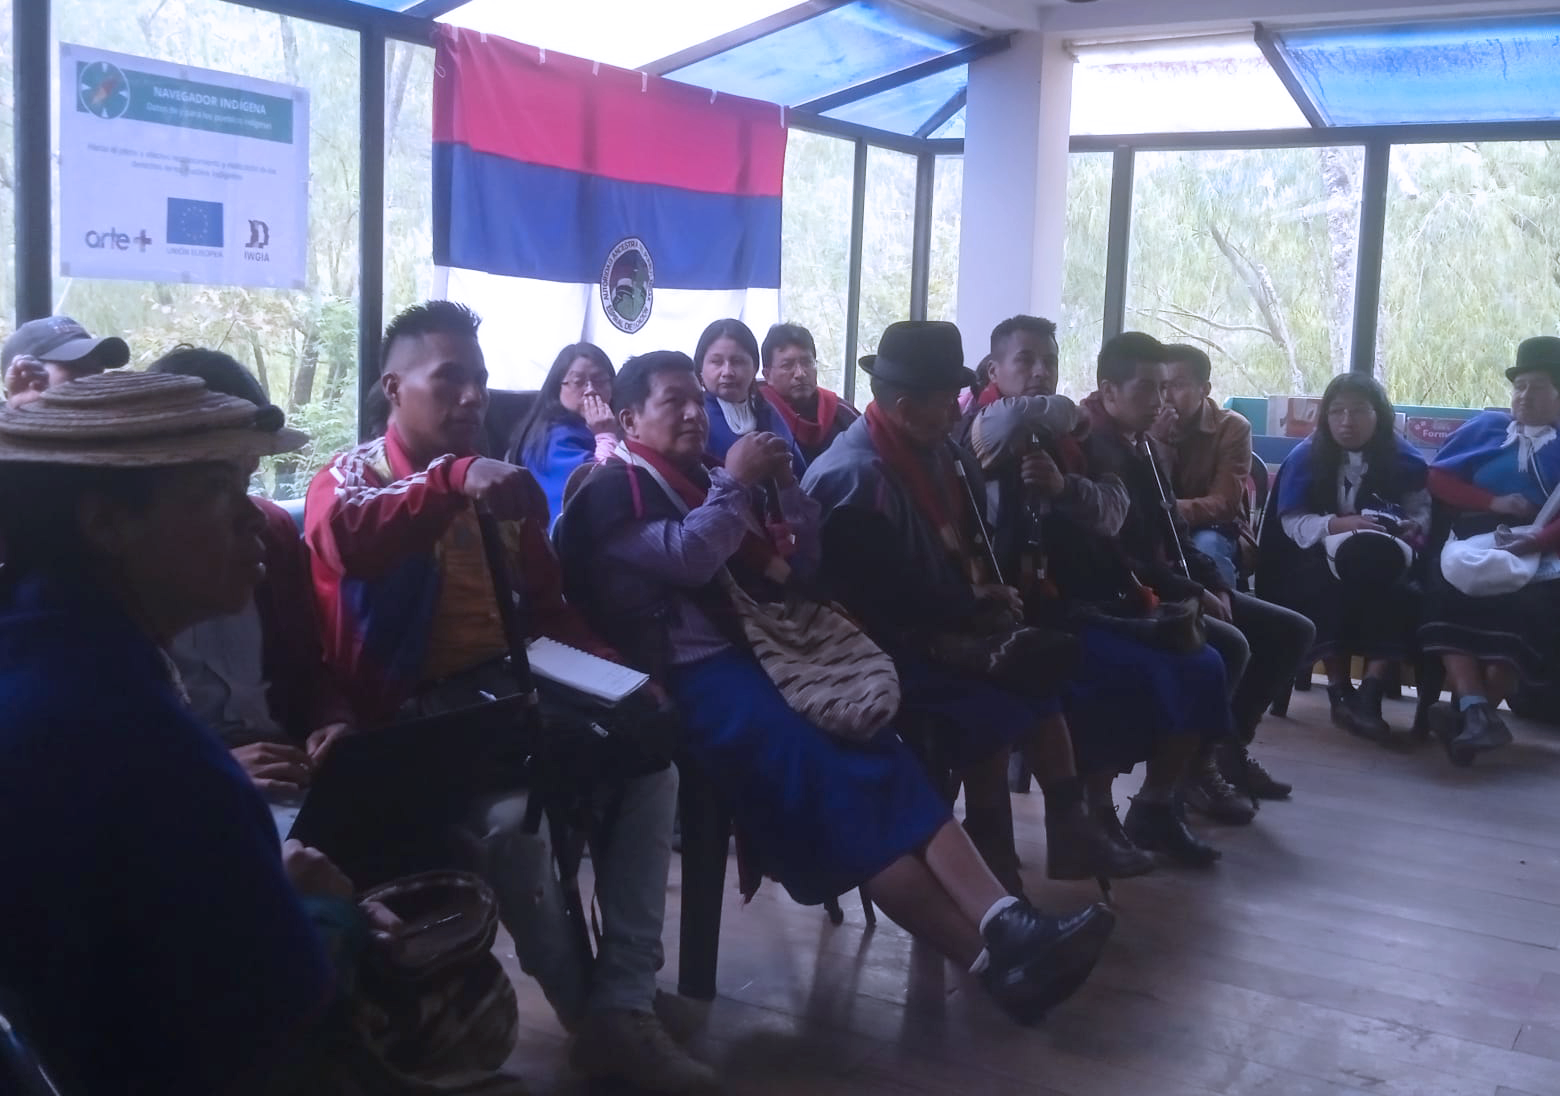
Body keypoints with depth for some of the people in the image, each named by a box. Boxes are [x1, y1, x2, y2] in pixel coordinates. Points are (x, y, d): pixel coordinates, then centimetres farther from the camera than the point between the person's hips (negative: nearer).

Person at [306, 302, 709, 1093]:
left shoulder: (505, 485, 16)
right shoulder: (352, 476, -1)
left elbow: (548, 605, 18)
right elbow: (343, 540, -28)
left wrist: (612, 672, 1)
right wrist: (453, 479, -41)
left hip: (512, 687, 6)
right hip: (416, 713, -6)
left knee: (647, 760, -12)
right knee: (514, 812, -31)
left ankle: (624, 1004, -14)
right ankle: (583, 1009, -7)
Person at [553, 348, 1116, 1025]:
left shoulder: (703, 478, 25)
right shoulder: (614, 490, 4)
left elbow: (795, 570, 20)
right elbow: (688, 557, -16)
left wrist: (783, 484, 6)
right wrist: (737, 482, -5)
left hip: (744, 655, 7)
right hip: (684, 678, -7)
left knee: (878, 753, -20)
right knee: (826, 775, -27)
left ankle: (1005, 921, -36)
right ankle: (991, 955, -32)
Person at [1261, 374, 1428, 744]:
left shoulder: (1404, 458, 6)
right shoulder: (1305, 457, -1)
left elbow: (1422, 510, 9)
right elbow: (1293, 522, -8)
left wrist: (1414, 526, -15)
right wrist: (1337, 525, -25)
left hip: (1382, 565, 2)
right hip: (1319, 558, -2)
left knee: (1405, 596, -32)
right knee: (1334, 586, -37)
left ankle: (1370, 694, -30)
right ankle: (1340, 693, -27)